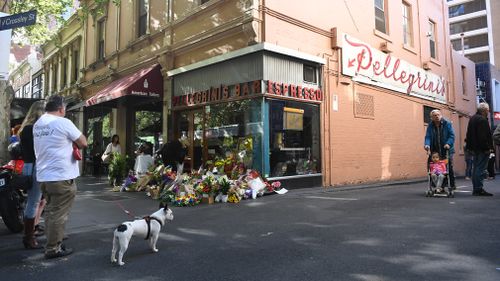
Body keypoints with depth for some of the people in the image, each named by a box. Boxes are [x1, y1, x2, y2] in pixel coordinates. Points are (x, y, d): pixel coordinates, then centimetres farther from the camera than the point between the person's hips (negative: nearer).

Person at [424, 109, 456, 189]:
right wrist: (427, 144, -20)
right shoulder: (430, 126, 8)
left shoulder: (447, 124, 1)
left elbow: (452, 135, -5)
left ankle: (452, 185, 13)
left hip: (447, 150, -2)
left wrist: (448, 144, -21)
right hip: (435, 152, 2)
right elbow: (428, 137, 0)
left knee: (449, 168, 2)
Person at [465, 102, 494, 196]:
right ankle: (479, 189, -7)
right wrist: (488, 148, -17)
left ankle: (475, 189, 16)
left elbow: (469, 135, 20)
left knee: (475, 168, 11)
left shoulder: (472, 118, 17)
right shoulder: (482, 120, -13)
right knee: (480, 168, -8)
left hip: (474, 149, 10)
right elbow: (484, 136, -20)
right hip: (482, 149, -10)